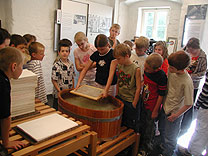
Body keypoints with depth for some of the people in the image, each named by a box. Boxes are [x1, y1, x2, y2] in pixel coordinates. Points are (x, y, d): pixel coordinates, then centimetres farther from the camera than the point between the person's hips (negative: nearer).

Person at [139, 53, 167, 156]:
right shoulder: (146, 70, -8)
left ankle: (146, 148, 33)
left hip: (152, 106, -6)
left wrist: (155, 110, -12)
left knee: (149, 126, 12)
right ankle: (140, 142, 43)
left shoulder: (161, 76, -26)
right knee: (142, 124, 20)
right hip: (144, 103, 6)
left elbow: (161, 95, -18)